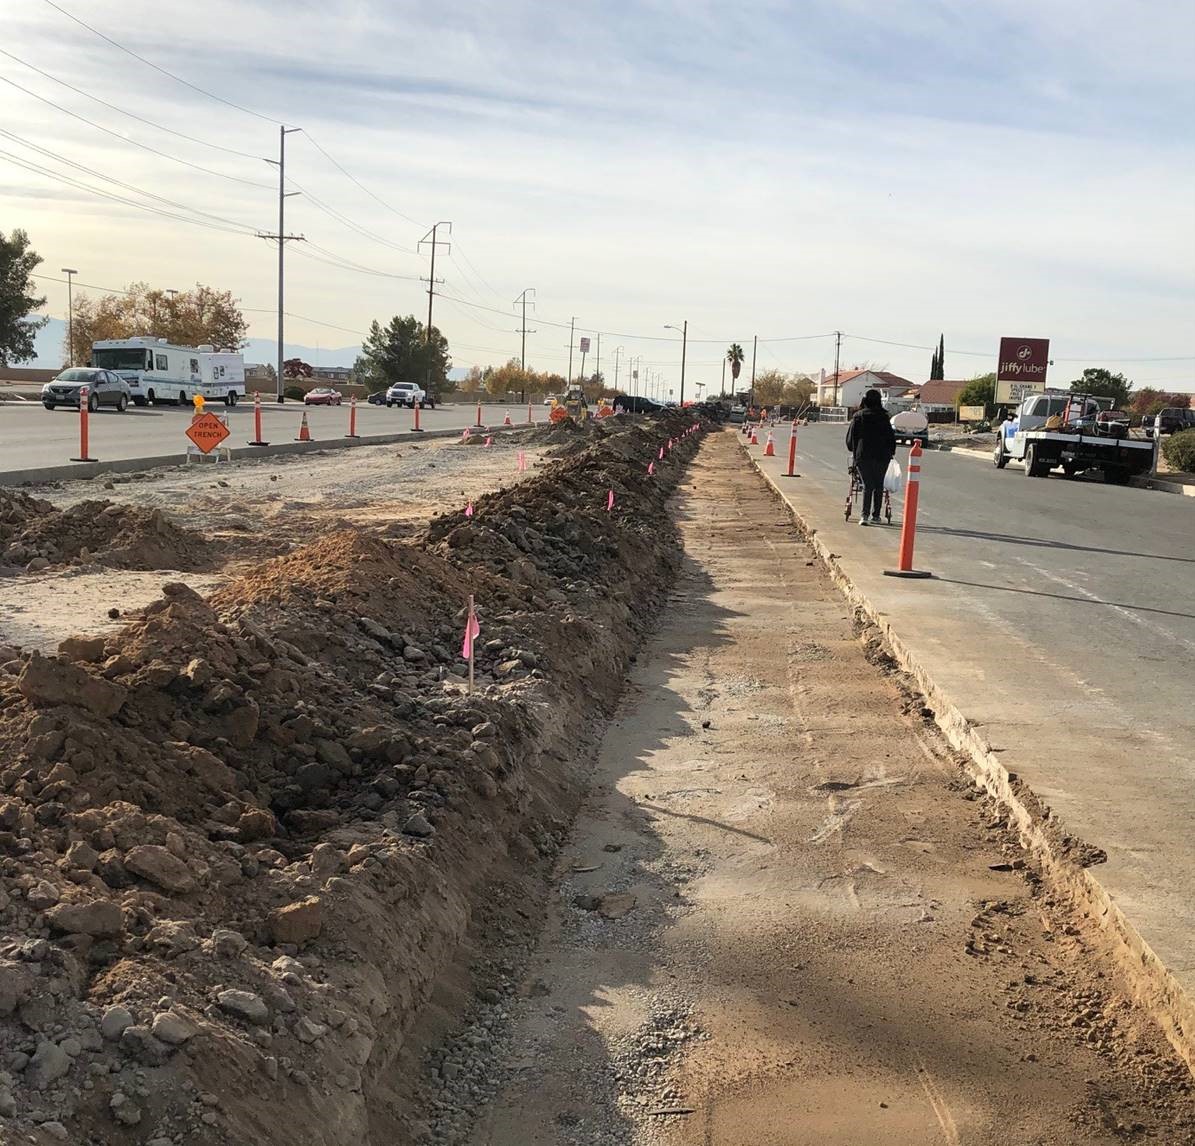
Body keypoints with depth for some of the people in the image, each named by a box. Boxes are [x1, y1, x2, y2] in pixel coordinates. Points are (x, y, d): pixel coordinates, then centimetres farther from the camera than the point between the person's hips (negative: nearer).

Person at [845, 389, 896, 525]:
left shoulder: (858, 417, 2)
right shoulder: (884, 417, 3)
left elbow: (850, 437, 6)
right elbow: (891, 436, 6)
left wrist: (853, 450, 22)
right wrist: (891, 452, 21)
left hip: (863, 455, 0)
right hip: (882, 456, 0)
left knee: (867, 486, 1)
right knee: (878, 486, 10)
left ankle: (865, 515, -14)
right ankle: (875, 516, 13)